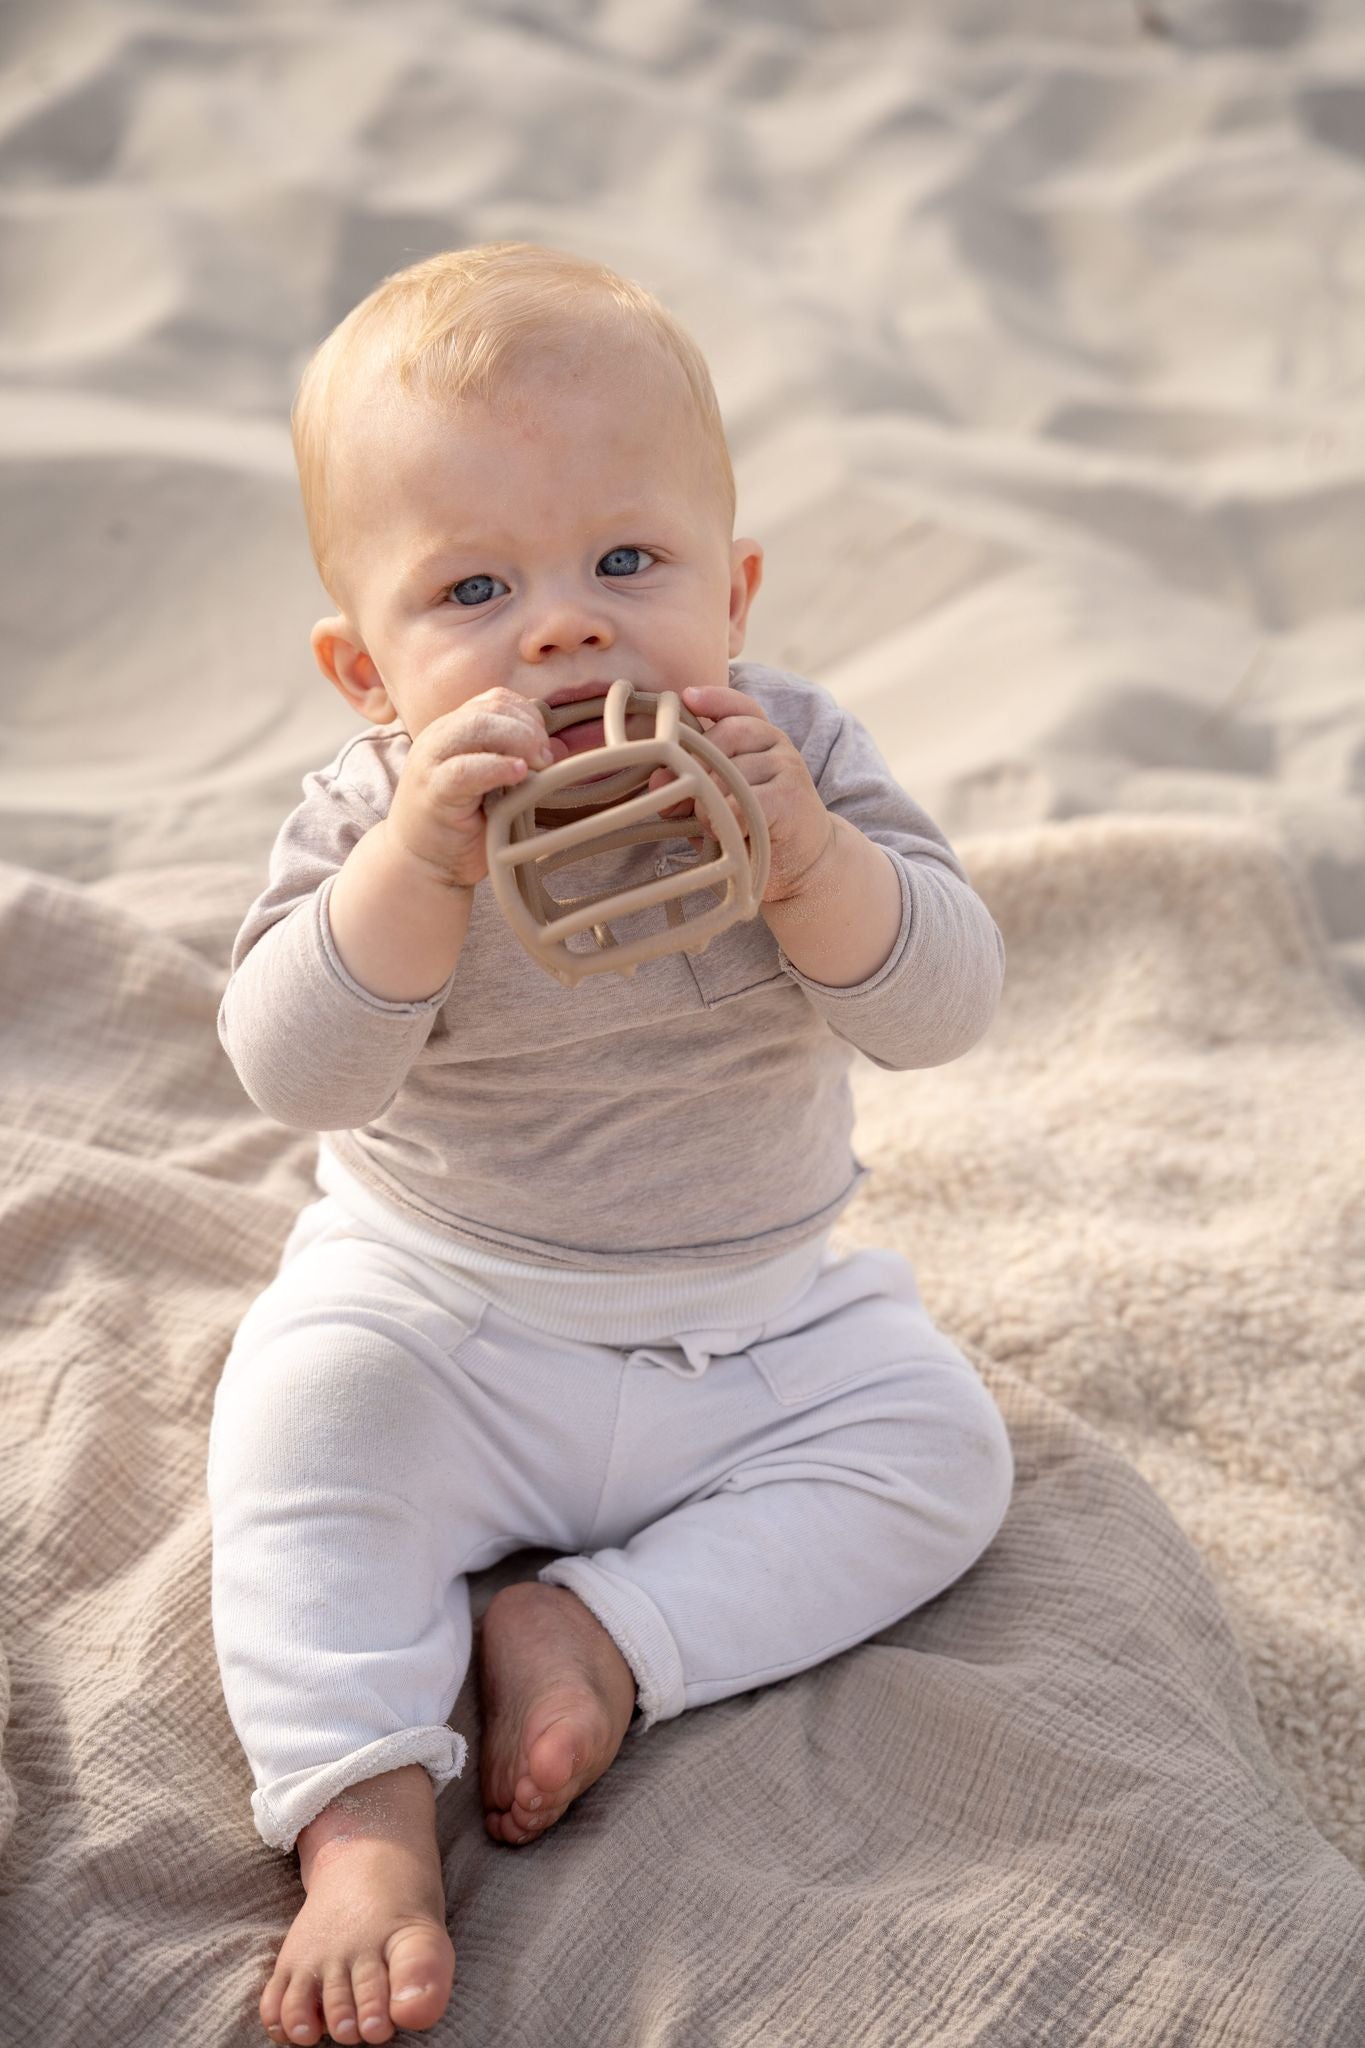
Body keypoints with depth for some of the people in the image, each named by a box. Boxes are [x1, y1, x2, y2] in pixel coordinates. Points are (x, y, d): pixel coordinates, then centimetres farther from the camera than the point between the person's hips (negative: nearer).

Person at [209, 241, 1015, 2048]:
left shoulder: (799, 756, -12)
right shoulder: (373, 817, -15)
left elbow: (942, 1007, -20)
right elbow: (295, 1071, -28)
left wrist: (799, 846, -38)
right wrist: (420, 856, -42)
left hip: (763, 1317, 2)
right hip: (439, 1310, -1)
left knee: (939, 1445, -14)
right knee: (303, 1413, -25)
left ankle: (598, 1630, -13)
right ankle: (366, 1812, -19)